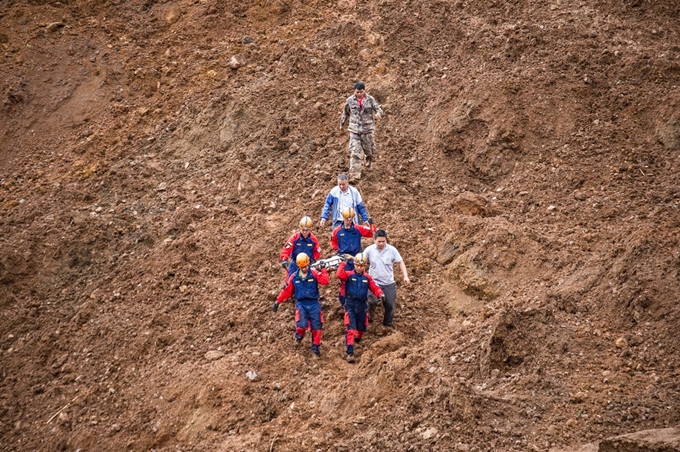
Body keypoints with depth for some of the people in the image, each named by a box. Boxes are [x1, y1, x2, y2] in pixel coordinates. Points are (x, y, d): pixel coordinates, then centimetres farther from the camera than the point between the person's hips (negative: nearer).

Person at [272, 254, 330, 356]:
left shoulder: (314, 274, -5)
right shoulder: (294, 277, 2)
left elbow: (325, 281, -20)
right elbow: (287, 291, 8)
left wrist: (323, 270, -24)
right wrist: (278, 301, 7)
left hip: (314, 303, 0)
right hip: (301, 303, 0)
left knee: (316, 326, 3)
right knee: (301, 325, -19)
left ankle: (315, 346, 21)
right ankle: (299, 335, 15)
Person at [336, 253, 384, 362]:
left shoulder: (367, 278, 4)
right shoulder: (348, 275, -7)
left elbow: (374, 288, 6)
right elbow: (339, 274, -26)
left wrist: (380, 294, -13)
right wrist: (343, 263, -23)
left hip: (362, 305, 4)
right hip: (350, 304, -4)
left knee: (361, 327, 20)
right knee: (350, 328, -14)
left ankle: (357, 340, 54)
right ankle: (350, 352, -17)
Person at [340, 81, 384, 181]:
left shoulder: (370, 100, -7)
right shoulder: (350, 100, -2)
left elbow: (379, 109, -11)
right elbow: (346, 112, 14)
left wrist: (378, 114, -36)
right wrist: (342, 123, 24)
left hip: (367, 129, 0)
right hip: (354, 129, 0)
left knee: (368, 148, 15)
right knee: (354, 151, -9)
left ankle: (369, 161, 50)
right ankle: (355, 174, -8)